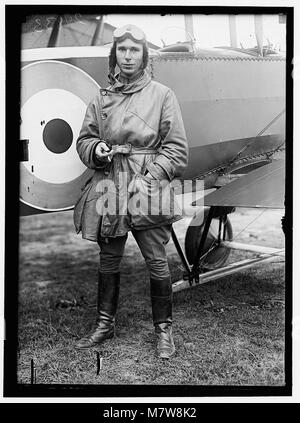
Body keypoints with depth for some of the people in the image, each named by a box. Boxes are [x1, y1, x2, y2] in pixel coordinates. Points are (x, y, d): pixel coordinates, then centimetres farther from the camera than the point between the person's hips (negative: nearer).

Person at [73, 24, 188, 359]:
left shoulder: (161, 95, 1)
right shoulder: (102, 98, 11)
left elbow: (176, 148, -3)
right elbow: (84, 139, 16)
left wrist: (150, 176, -14)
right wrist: (96, 149, -7)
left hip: (148, 188, -3)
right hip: (108, 189, 4)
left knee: (157, 261, -1)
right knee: (108, 259, 12)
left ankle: (163, 328, 16)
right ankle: (104, 324, 27)